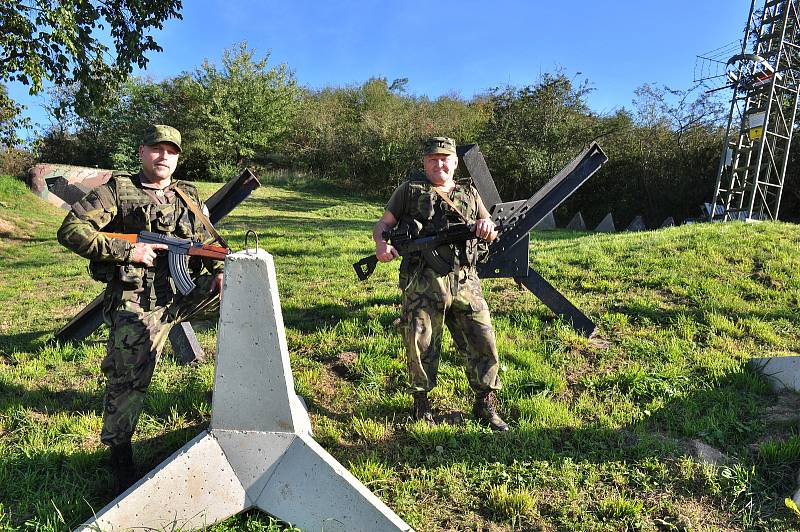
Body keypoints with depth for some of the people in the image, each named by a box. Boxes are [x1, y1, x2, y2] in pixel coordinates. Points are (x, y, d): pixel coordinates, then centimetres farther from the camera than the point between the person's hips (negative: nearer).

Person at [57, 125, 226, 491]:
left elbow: (208, 241, 15)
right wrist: (128, 251, -14)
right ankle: (119, 454, 19)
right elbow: (70, 231, -6)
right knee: (129, 379, -3)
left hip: (180, 295, 5)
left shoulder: (188, 196, 14)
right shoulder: (118, 190, 1)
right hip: (135, 303, -4)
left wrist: (221, 270, -6)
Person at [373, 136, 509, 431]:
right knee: (420, 346, 0)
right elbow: (383, 224, 10)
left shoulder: (469, 193, 19)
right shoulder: (409, 189, 11)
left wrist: (487, 226, -6)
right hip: (423, 283, -2)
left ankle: (485, 406, 19)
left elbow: (492, 234, 19)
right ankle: (421, 404, 22)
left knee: (483, 342, 1)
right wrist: (381, 244, -13)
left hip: (465, 282, 3)